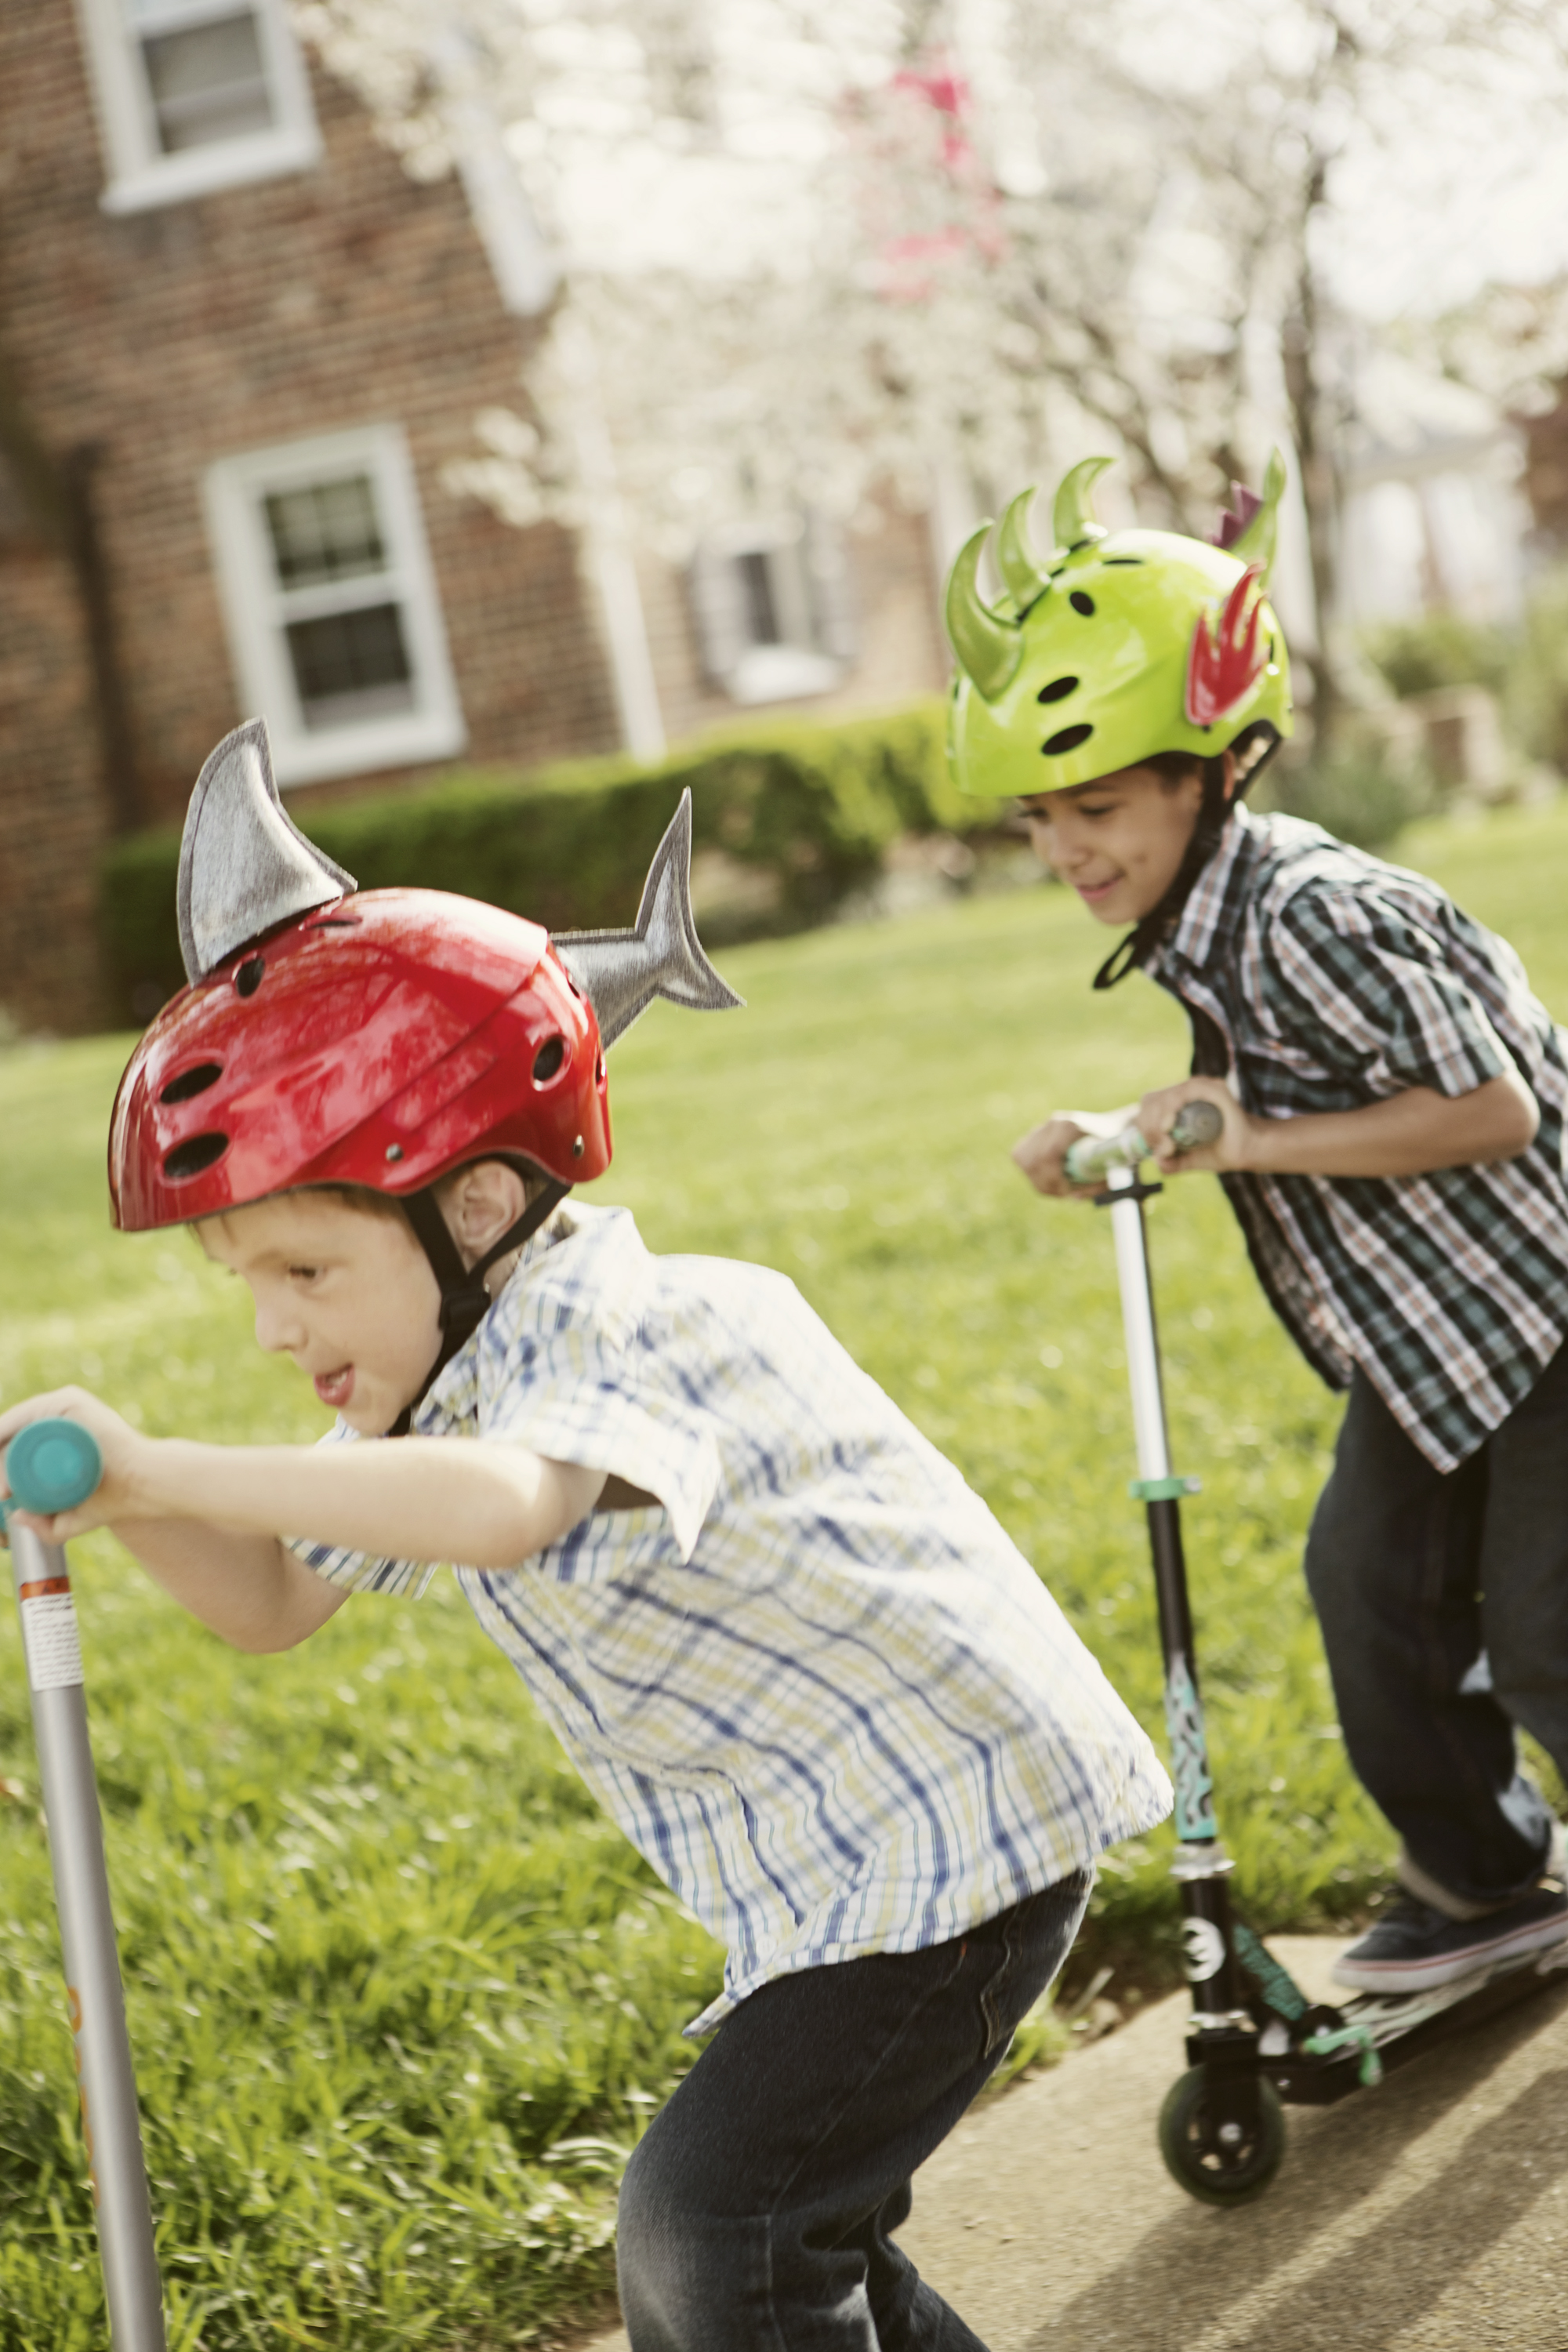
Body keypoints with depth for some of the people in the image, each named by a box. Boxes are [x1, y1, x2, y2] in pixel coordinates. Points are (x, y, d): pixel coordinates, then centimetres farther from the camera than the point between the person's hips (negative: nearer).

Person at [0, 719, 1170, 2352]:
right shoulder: (446, 1382, 3)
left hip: (953, 1833, -10)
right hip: (840, 1859, 10)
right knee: (782, 2217, 21)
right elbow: (271, 1605, 9)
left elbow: (500, 1507, -50)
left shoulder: (629, 1346, -27)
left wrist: (162, 1467, -45)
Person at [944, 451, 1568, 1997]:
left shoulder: (1313, 914, -28)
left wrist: (1252, 1141, -31)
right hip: (1422, 1333, 9)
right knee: (1374, 1581, 12)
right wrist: (1118, 1138, -2)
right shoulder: (1194, 931, 2)